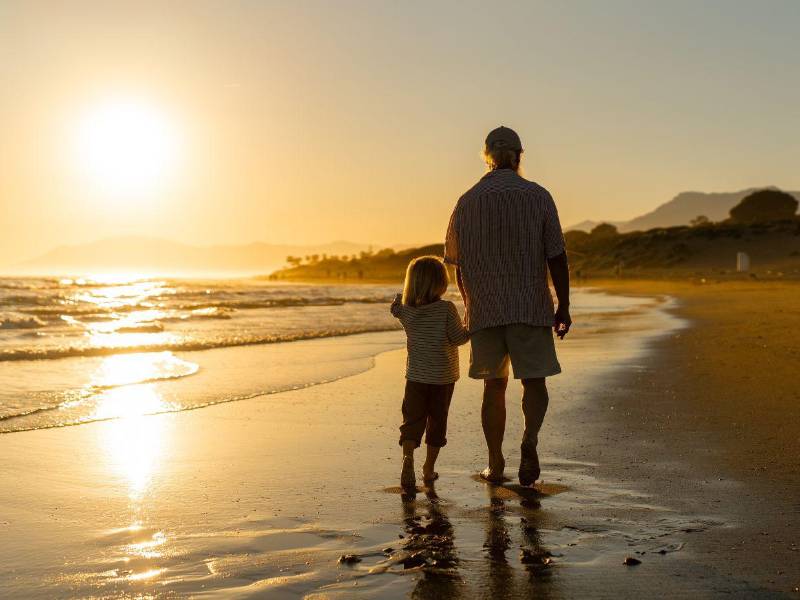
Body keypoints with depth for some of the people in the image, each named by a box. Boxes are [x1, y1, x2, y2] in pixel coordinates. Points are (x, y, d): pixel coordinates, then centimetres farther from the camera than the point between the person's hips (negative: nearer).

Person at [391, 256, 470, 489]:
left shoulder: (406, 310, -4)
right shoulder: (446, 309, -15)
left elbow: (395, 307, 18)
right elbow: (458, 338, -12)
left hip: (416, 376, 2)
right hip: (443, 377, -2)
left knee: (412, 419, 5)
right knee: (437, 421, 12)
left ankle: (408, 457, -19)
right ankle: (429, 468, 19)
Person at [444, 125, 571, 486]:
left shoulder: (467, 202, 5)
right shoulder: (538, 196, -2)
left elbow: (459, 264, 10)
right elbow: (556, 257, -5)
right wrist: (563, 307, 1)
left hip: (484, 309, 2)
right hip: (530, 307, -2)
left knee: (494, 386, 12)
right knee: (534, 381, 8)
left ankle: (495, 465, 16)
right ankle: (530, 440, -18)